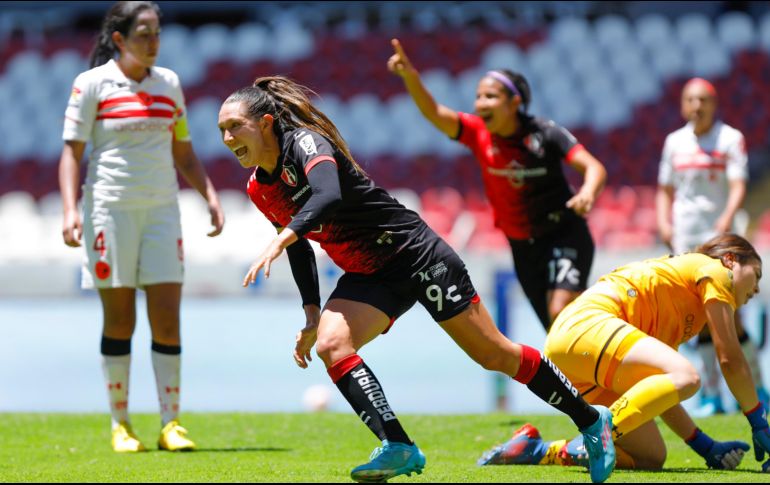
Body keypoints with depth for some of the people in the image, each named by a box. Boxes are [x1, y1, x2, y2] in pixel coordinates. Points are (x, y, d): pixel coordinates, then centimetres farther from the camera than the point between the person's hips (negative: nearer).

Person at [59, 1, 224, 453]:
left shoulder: (169, 83, 11)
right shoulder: (91, 84, -2)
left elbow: (184, 153, 18)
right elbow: (72, 152, -3)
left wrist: (211, 195, 7)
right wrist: (71, 209, -14)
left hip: (162, 209, 3)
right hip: (110, 208, -3)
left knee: (167, 316, -4)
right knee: (119, 319, 0)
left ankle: (171, 422, -1)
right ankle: (120, 424, 9)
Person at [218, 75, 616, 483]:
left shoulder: (304, 141, -21)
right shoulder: (259, 190, 3)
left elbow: (329, 195, -41)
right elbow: (298, 246, 16)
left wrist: (279, 241, -51)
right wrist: (311, 312, 7)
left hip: (415, 254, -7)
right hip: (368, 277, 7)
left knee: (494, 354, 0)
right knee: (330, 345, -20)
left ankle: (591, 421, 16)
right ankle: (398, 448, -21)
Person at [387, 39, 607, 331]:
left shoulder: (545, 133, -15)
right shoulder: (477, 132, -6)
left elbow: (594, 168, -23)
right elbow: (434, 112, -22)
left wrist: (588, 191, -47)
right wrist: (410, 76, -41)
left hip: (564, 237, -4)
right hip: (523, 248, 4)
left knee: (560, 314, -25)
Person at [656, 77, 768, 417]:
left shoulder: (730, 139, -1)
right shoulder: (675, 142, 11)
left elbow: (738, 186, -12)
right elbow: (666, 190, 20)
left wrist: (728, 217, -29)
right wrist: (664, 223, 3)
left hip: (719, 235, -3)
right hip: (685, 238, 4)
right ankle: (711, 394, 2)